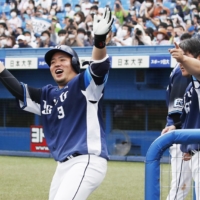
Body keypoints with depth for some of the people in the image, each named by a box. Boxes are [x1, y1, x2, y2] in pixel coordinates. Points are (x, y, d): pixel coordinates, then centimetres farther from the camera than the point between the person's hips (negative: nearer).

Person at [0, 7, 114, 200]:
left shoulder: (84, 84, -4)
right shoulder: (47, 95, 17)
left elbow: (99, 68, -22)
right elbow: (19, 90, 21)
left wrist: (99, 39, -40)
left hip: (87, 161, -9)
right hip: (63, 165, 9)